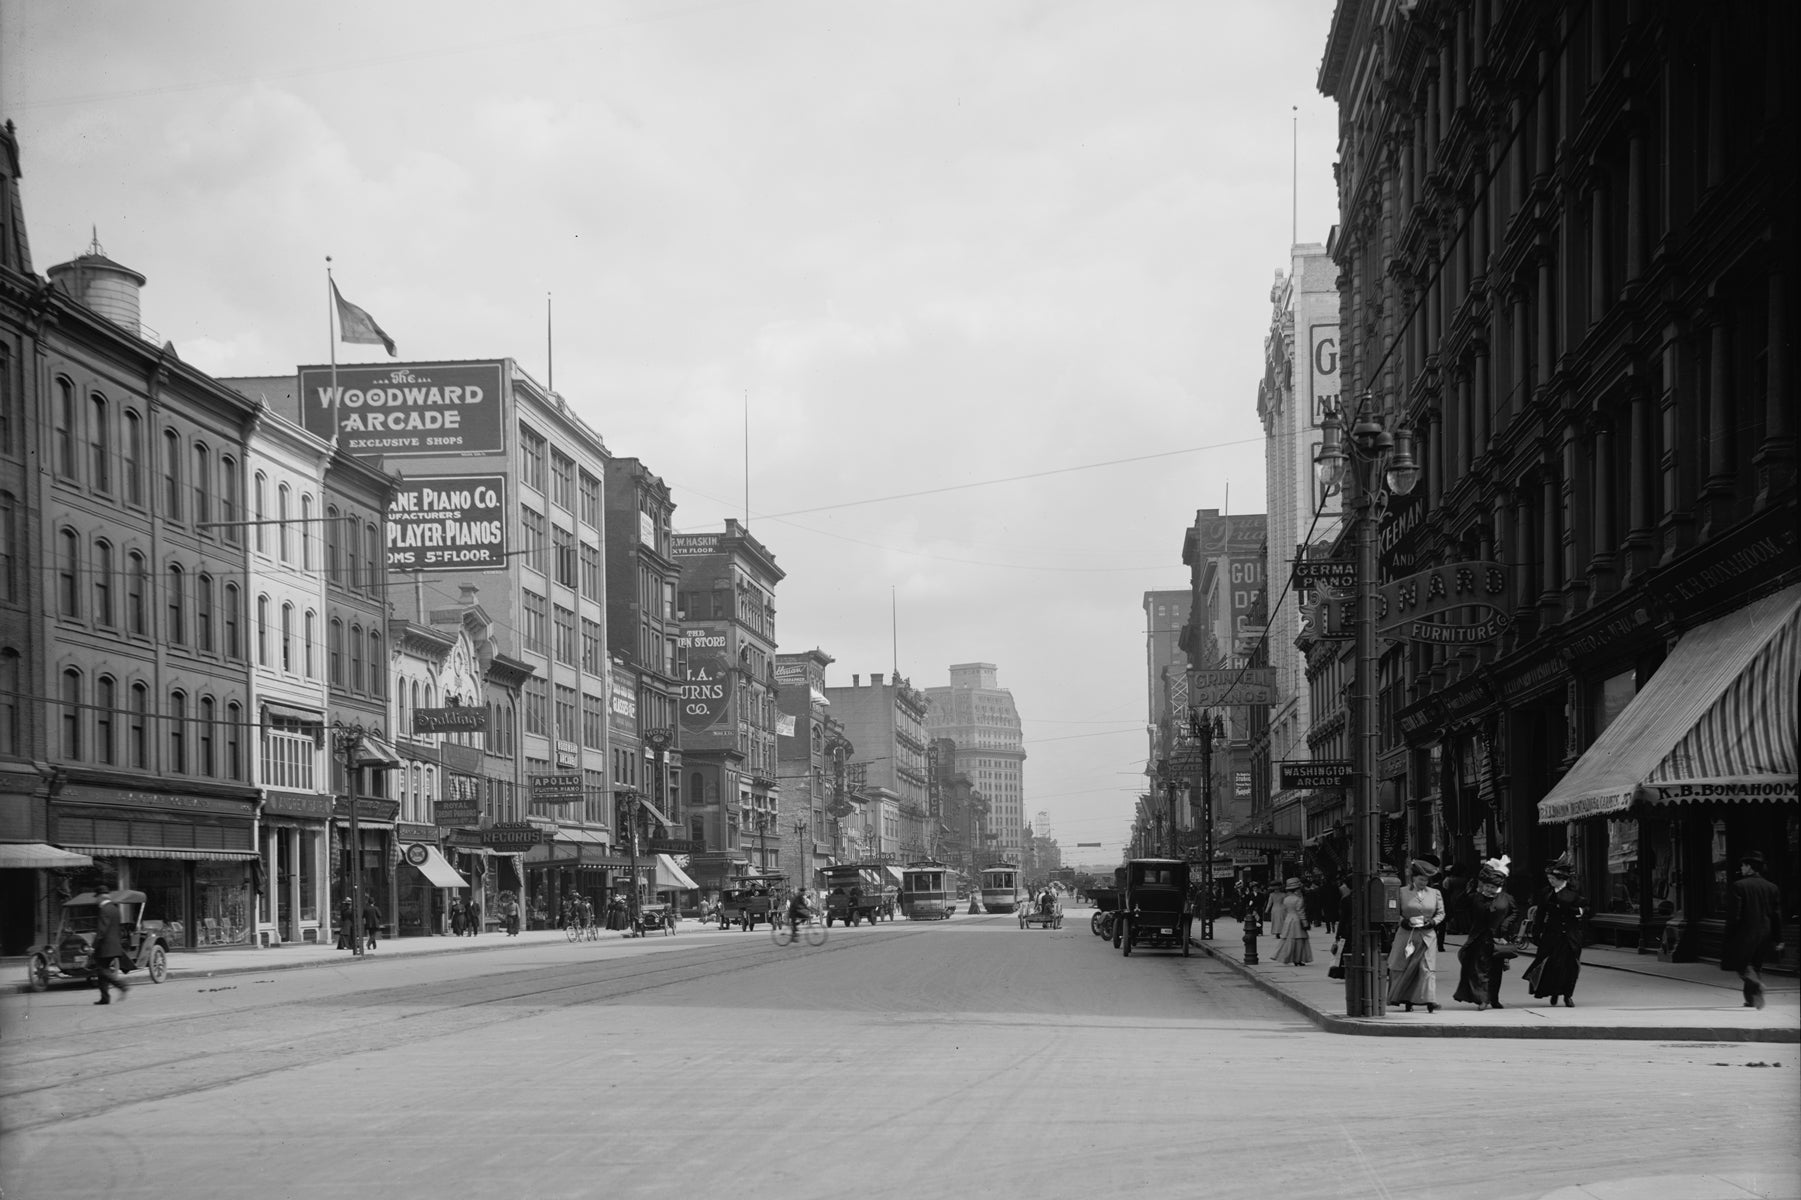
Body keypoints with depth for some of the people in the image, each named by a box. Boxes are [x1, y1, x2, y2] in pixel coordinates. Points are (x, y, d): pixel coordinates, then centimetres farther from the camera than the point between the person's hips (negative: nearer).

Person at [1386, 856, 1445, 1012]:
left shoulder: (1435, 893, 6)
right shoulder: (1402, 892, 1)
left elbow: (1441, 913, 12)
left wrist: (1433, 922, -7)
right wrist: (1403, 921, -14)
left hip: (1427, 935, 0)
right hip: (1407, 935, 0)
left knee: (1428, 967, -7)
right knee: (1404, 968, 2)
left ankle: (1430, 1002, -11)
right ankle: (1406, 1001, 14)